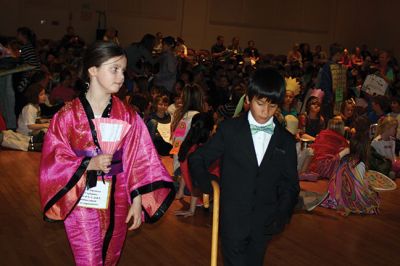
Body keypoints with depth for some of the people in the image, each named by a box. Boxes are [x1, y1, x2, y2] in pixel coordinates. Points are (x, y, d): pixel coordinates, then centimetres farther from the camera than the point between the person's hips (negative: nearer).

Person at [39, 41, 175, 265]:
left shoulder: (127, 116, -4)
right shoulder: (68, 115, -10)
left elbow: (138, 161, -2)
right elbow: (54, 160, -7)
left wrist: (137, 200, -6)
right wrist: (88, 164, -21)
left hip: (117, 201, 3)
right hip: (81, 201, -3)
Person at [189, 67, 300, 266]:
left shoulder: (286, 141, 4)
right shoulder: (229, 129, -2)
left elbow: (290, 184, 8)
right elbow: (197, 160, 5)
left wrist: (282, 216, -5)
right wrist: (210, 189, -4)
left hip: (264, 225, 2)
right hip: (233, 221, -2)